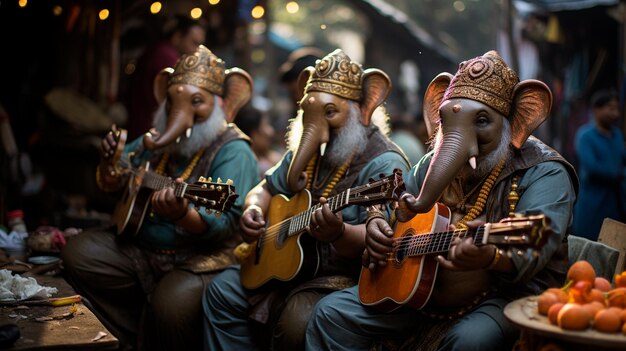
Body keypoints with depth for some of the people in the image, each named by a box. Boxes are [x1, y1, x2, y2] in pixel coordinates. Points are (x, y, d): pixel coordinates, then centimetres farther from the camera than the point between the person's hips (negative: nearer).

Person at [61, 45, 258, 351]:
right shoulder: (159, 137, 8)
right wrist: (110, 159, -5)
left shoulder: (233, 151, -14)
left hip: (203, 258, -8)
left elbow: (225, 224, -25)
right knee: (77, 254, -4)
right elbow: (110, 185, 19)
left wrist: (181, 214, -45)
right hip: (140, 247, 8)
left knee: (171, 306, -35)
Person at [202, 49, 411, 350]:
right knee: (223, 291, 1)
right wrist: (253, 210, -4)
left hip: (347, 277, -8)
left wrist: (338, 233, -47)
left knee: (298, 320, -30)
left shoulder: (384, 164, -17)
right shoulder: (306, 149, 10)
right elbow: (267, 189, 19)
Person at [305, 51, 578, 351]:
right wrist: (376, 222, -2)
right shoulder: (435, 161, 10)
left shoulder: (543, 172, -12)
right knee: (331, 312, -5)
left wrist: (490, 256, -50)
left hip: (507, 292, -6)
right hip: (416, 289, 6)